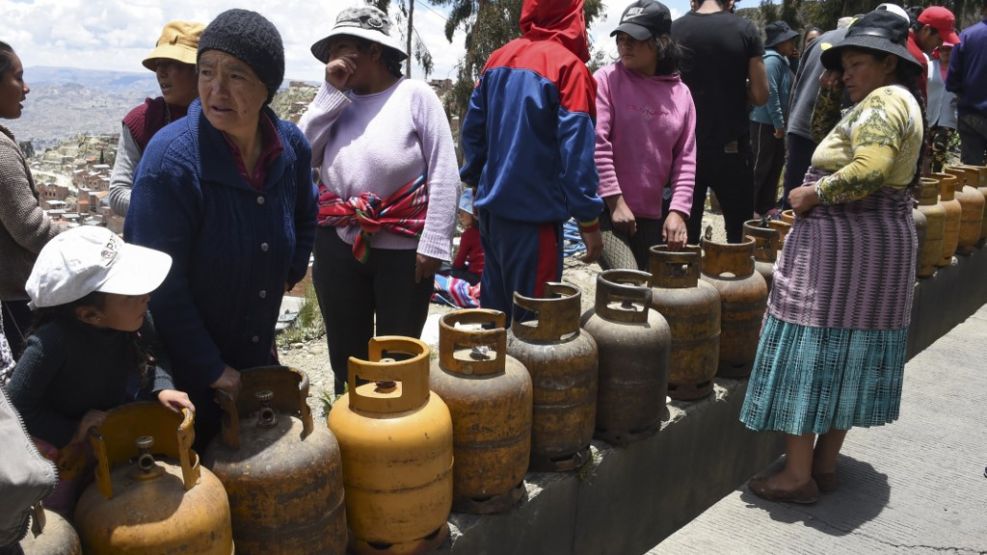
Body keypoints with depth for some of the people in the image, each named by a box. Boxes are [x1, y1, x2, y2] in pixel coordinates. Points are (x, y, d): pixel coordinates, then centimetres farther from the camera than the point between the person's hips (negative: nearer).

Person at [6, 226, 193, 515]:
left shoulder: (134, 320, -23)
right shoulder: (53, 342, -40)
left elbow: (153, 354, -3)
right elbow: (15, 404, -31)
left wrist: (162, 388, -19)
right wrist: (72, 432, -27)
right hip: (56, 446, -5)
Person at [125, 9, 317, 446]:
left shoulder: (290, 147, -7)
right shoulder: (172, 157, -24)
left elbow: (305, 217, 16)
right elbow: (159, 283, -21)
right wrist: (210, 369, -17)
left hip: (259, 353, 5)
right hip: (186, 371, -5)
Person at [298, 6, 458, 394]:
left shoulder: (415, 95, -6)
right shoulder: (338, 100, 8)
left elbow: (444, 174, -10)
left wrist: (433, 242, -15)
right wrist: (331, 91, -4)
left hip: (402, 249, -4)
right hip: (338, 246, 5)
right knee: (345, 353, 18)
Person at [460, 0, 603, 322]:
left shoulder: (498, 58, 8)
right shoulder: (568, 66, -11)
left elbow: (471, 130, 11)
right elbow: (576, 148, -16)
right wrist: (588, 219, -12)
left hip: (492, 206, 7)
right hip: (534, 211, -7)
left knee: (495, 305, 17)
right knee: (531, 314, 2)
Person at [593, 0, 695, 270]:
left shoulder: (680, 93, 6)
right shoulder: (607, 80, -6)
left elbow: (685, 160, 5)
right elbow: (596, 145, -12)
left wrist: (677, 211, -4)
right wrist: (615, 202, -14)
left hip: (655, 213, 5)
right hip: (606, 208, -5)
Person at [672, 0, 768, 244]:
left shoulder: (674, 30, 0)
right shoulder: (745, 30, -4)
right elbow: (760, 95, -4)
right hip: (730, 146, -2)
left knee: (684, 229, 9)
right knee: (740, 231, 9)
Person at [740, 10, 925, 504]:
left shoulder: (882, 102, -13)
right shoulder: (901, 102, 19)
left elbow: (868, 171, -29)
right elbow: (888, 182, 16)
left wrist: (813, 193, -16)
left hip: (842, 245, -11)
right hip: (883, 242, 11)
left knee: (809, 352, -4)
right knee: (848, 354, 14)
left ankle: (798, 474, 4)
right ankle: (826, 464, 24)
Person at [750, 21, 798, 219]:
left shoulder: (781, 60, 15)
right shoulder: (772, 60, -15)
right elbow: (770, 92, -21)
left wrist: (781, 121, 13)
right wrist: (779, 122, -19)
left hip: (774, 122, 9)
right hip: (765, 122, -9)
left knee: (776, 163, 13)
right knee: (761, 165, -3)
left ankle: (767, 205, 21)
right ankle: (752, 208, 5)